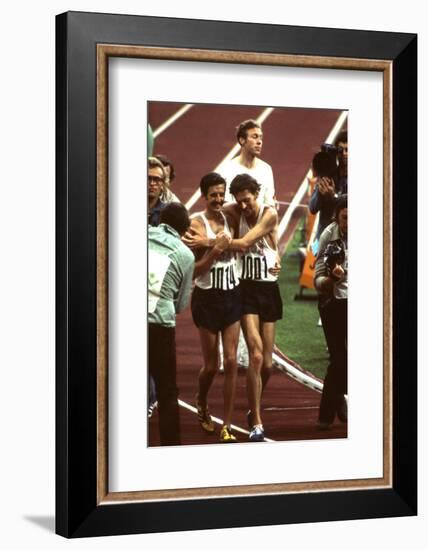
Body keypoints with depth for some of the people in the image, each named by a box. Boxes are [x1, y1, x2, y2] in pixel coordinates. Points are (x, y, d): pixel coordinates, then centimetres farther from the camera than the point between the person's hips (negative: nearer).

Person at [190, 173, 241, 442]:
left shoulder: (229, 217, 4)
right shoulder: (197, 223, -12)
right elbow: (194, 270, -15)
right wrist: (216, 248, -25)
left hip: (232, 295, 4)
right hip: (208, 297, -4)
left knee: (231, 361, 0)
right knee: (212, 364, 7)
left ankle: (227, 425, 6)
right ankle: (201, 402, 40)